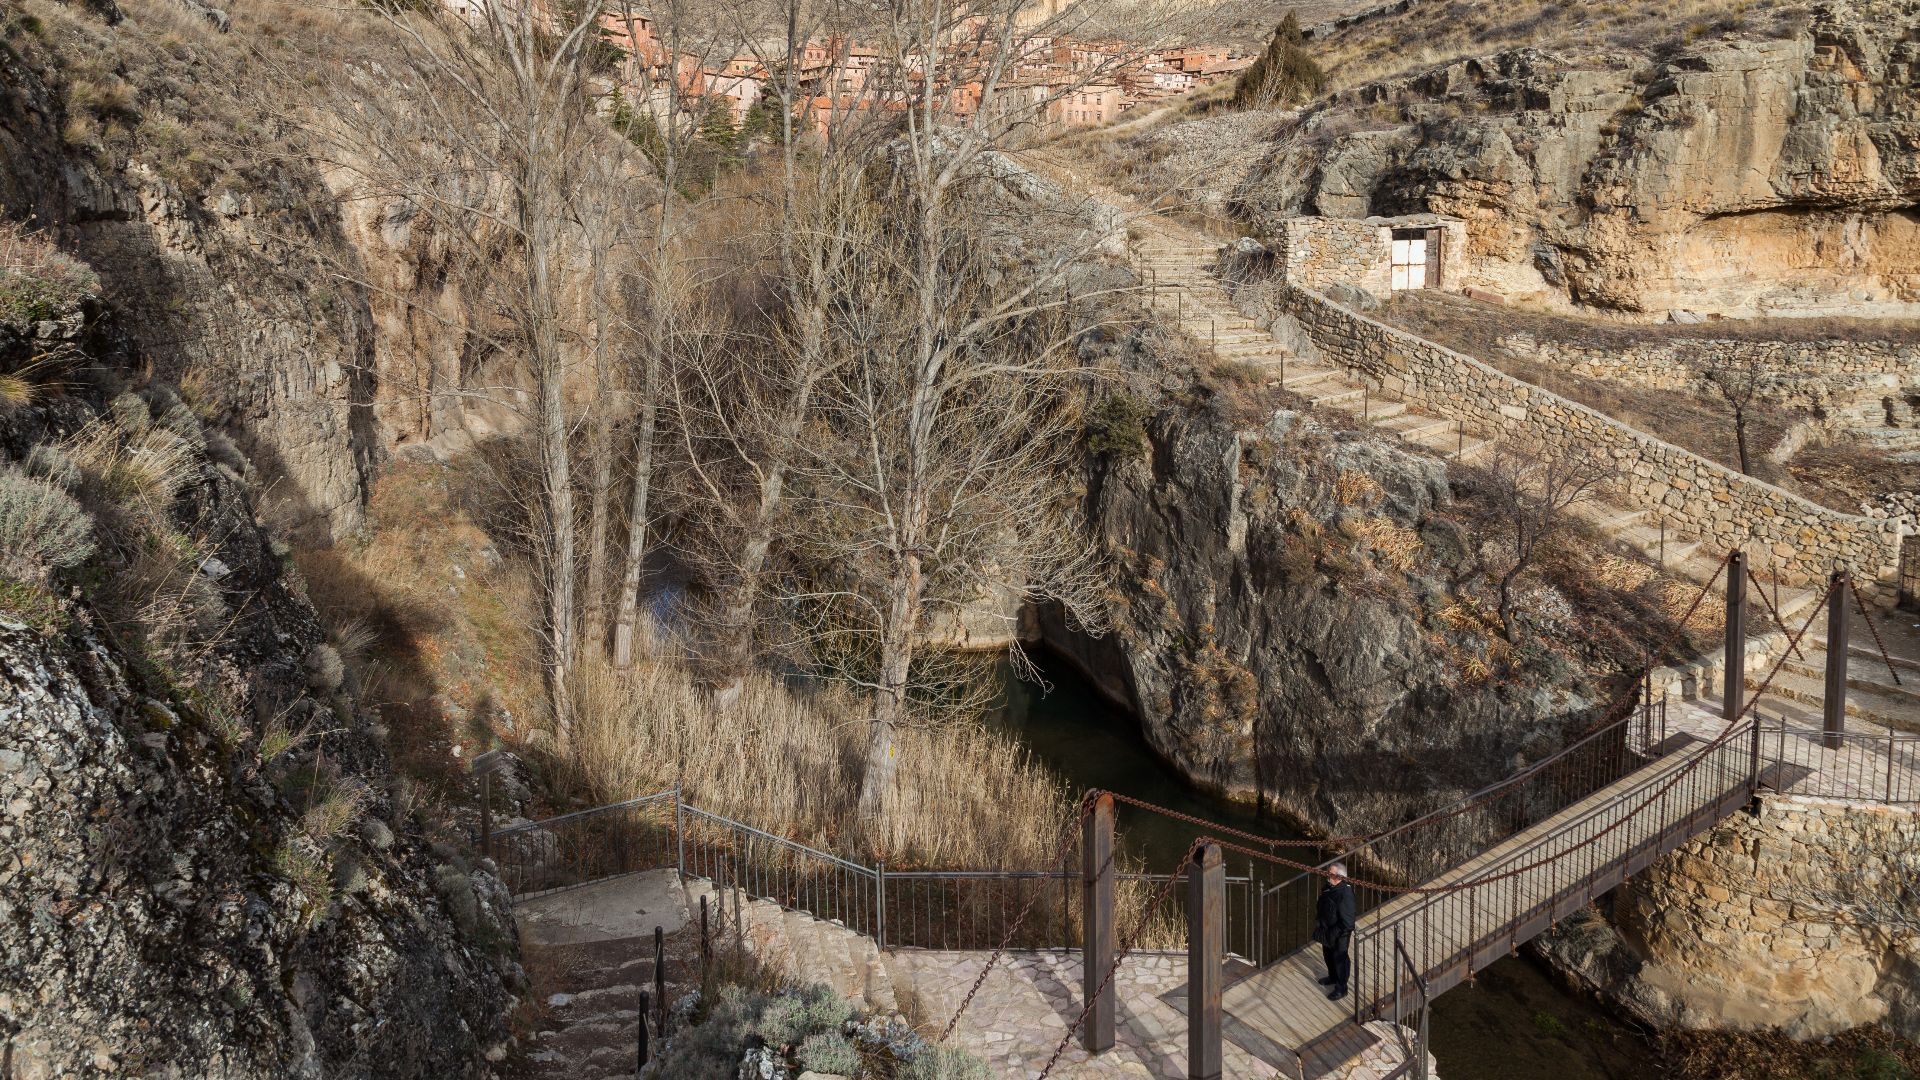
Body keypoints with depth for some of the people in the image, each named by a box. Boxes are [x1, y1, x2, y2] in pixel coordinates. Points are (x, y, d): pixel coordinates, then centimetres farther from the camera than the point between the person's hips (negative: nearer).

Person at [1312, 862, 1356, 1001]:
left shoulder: (1345, 894, -32)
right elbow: (1320, 906, 12)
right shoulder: (1328, 887, -7)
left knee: (1340, 959, 11)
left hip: (1340, 934, -8)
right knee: (1328, 955, 27)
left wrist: (1332, 935, -24)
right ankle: (1332, 977, 52)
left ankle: (1341, 988, 30)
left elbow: (1347, 921, -28)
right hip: (1327, 930, 8)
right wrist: (1318, 923, 9)